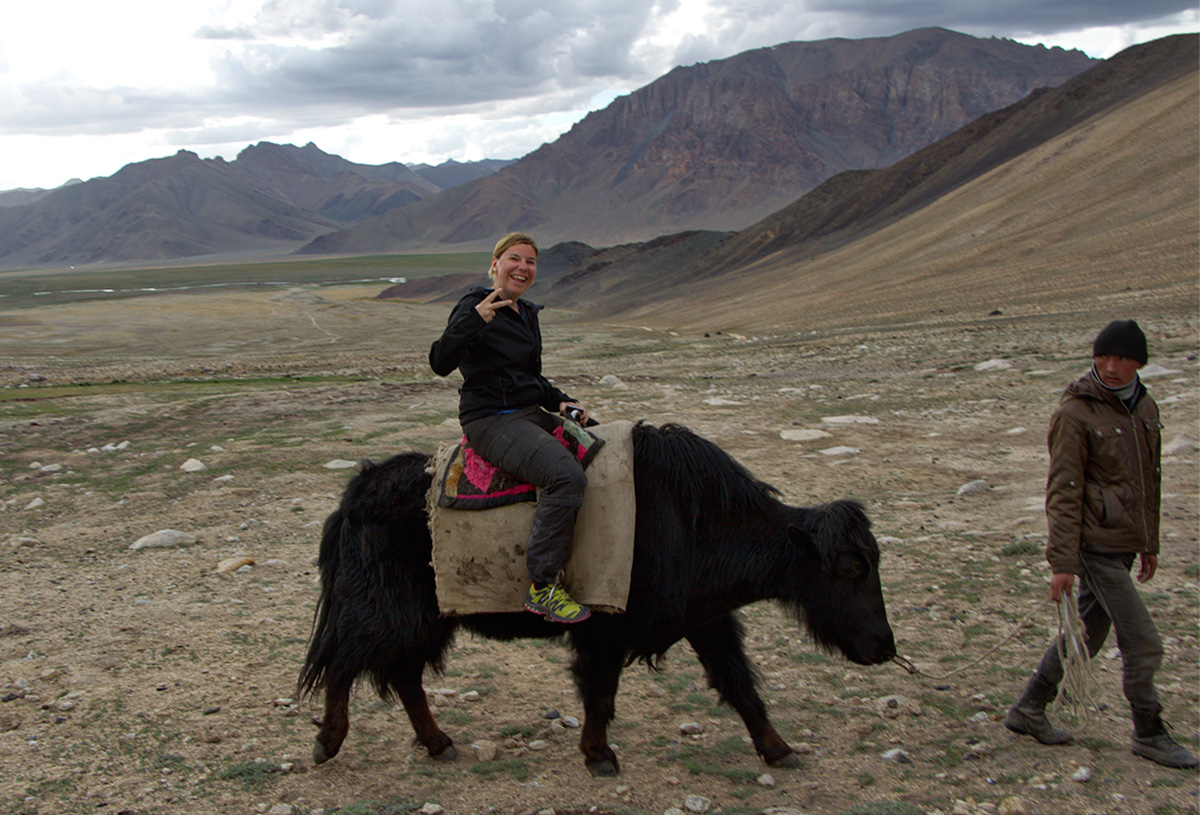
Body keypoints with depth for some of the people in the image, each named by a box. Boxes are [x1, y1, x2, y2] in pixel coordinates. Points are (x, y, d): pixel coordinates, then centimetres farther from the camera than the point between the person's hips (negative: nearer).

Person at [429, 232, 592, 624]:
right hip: (491, 421, -9)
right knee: (568, 477, -28)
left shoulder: (527, 313, 17)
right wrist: (474, 319, -37)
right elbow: (441, 364, -23)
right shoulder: (475, 306, -8)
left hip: (532, 415, 9)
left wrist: (559, 401, 9)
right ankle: (542, 588, -21)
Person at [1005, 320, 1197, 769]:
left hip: (1124, 545, 8)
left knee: (1088, 633, 15)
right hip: (1096, 545, -8)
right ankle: (1149, 735, 15)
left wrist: (1149, 542, 21)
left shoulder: (1145, 407, 10)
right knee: (1142, 643, -3)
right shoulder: (1075, 412, -14)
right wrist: (1062, 561, -18)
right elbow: (1064, 492, -16)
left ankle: (1028, 710, 27)